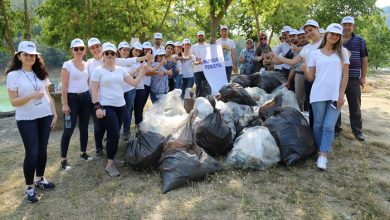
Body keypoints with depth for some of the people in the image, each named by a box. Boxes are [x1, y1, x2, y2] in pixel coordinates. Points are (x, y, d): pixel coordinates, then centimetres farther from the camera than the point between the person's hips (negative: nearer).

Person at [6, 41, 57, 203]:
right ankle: (29, 187, 13)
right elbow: (13, 102, -10)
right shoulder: (13, 75, -7)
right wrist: (31, 96, -24)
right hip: (26, 120, -4)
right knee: (32, 152, -4)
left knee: (42, 150, 10)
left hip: (45, 116, 4)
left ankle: (39, 179, 28)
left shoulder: (41, 73, 8)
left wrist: (54, 113, 5)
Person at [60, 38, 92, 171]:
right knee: (69, 130, -3)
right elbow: (64, 86, -10)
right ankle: (63, 160, 7)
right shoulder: (67, 65, -6)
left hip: (86, 98, 5)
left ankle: (83, 153, 28)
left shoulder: (87, 64, 8)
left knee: (84, 127, 13)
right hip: (72, 98, -5)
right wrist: (64, 104, -15)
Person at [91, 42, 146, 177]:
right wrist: (97, 107, -15)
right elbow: (95, 91, -6)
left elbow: (134, 83, 6)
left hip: (120, 106, 5)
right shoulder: (98, 70, -2)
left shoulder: (121, 70, 11)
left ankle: (112, 158, 27)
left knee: (114, 134, 11)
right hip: (106, 107, -5)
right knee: (114, 134, -12)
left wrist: (142, 71, -3)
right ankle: (109, 165, 0)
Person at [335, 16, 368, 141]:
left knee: (355, 106, 4)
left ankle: (357, 130, 14)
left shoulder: (360, 40, 4)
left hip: (353, 79, -1)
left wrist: (363, 77, 0)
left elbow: (364, 59, 5)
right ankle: (336, 128, 18)